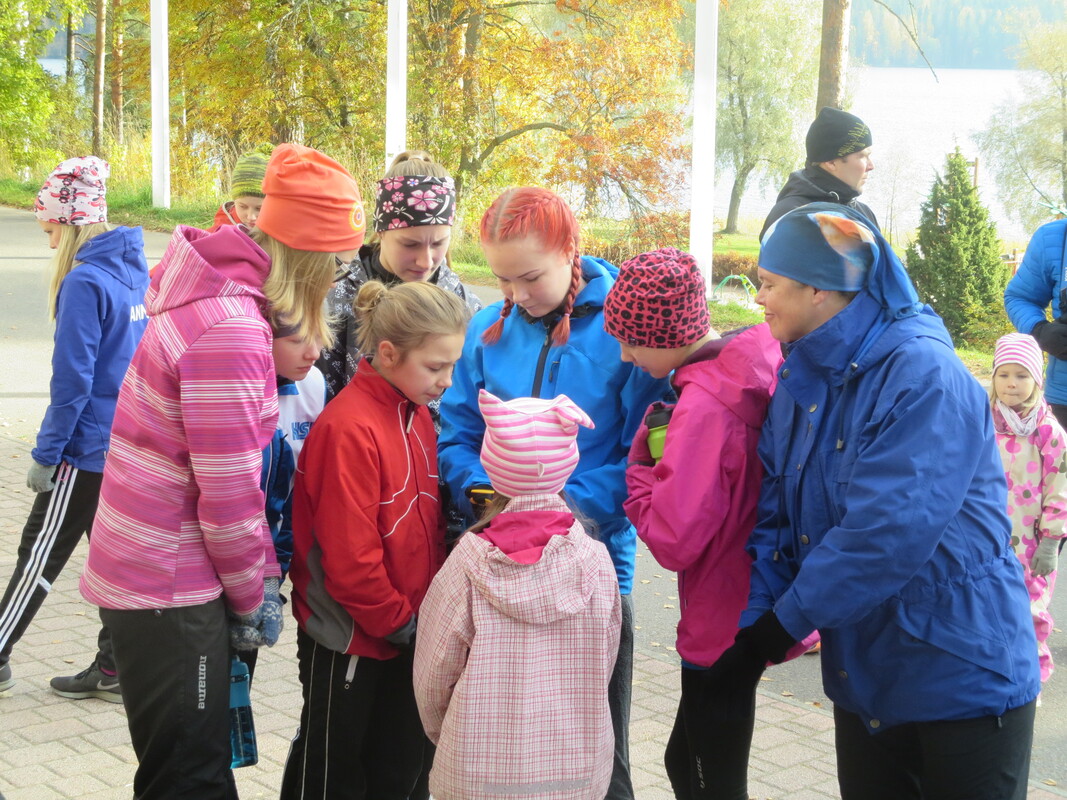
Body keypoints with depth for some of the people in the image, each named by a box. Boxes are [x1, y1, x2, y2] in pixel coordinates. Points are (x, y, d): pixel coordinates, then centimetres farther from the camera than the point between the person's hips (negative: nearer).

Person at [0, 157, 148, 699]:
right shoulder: (133, 270, 7)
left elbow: (72, 380, -19)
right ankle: (113, 669, 17)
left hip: (89, 449, -8)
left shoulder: (84, 282, -18)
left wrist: (46, 452, -11)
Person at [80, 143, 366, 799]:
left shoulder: (215, 293, 7)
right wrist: (251, 596, -6)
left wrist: (264, 570, 10)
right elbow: (228, 496, -21)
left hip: (144, 567, 9)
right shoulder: (229, 332, -24)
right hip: (172, 591, -9)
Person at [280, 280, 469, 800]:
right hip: (349, 640, -8)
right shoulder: (351, 429, -23)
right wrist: (403, 624, -13)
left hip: (403, 637, 8)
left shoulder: (416, 415, 4)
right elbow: (350, 559, -23)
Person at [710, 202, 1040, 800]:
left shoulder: (922, 374, -21)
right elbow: (776, 521, 3)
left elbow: (886, 534, -29)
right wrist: (747, 633, -10)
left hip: (963, 678, -7)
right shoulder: (801, 382, 4)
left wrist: (780, 628, -22)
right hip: (864, 678, 7)